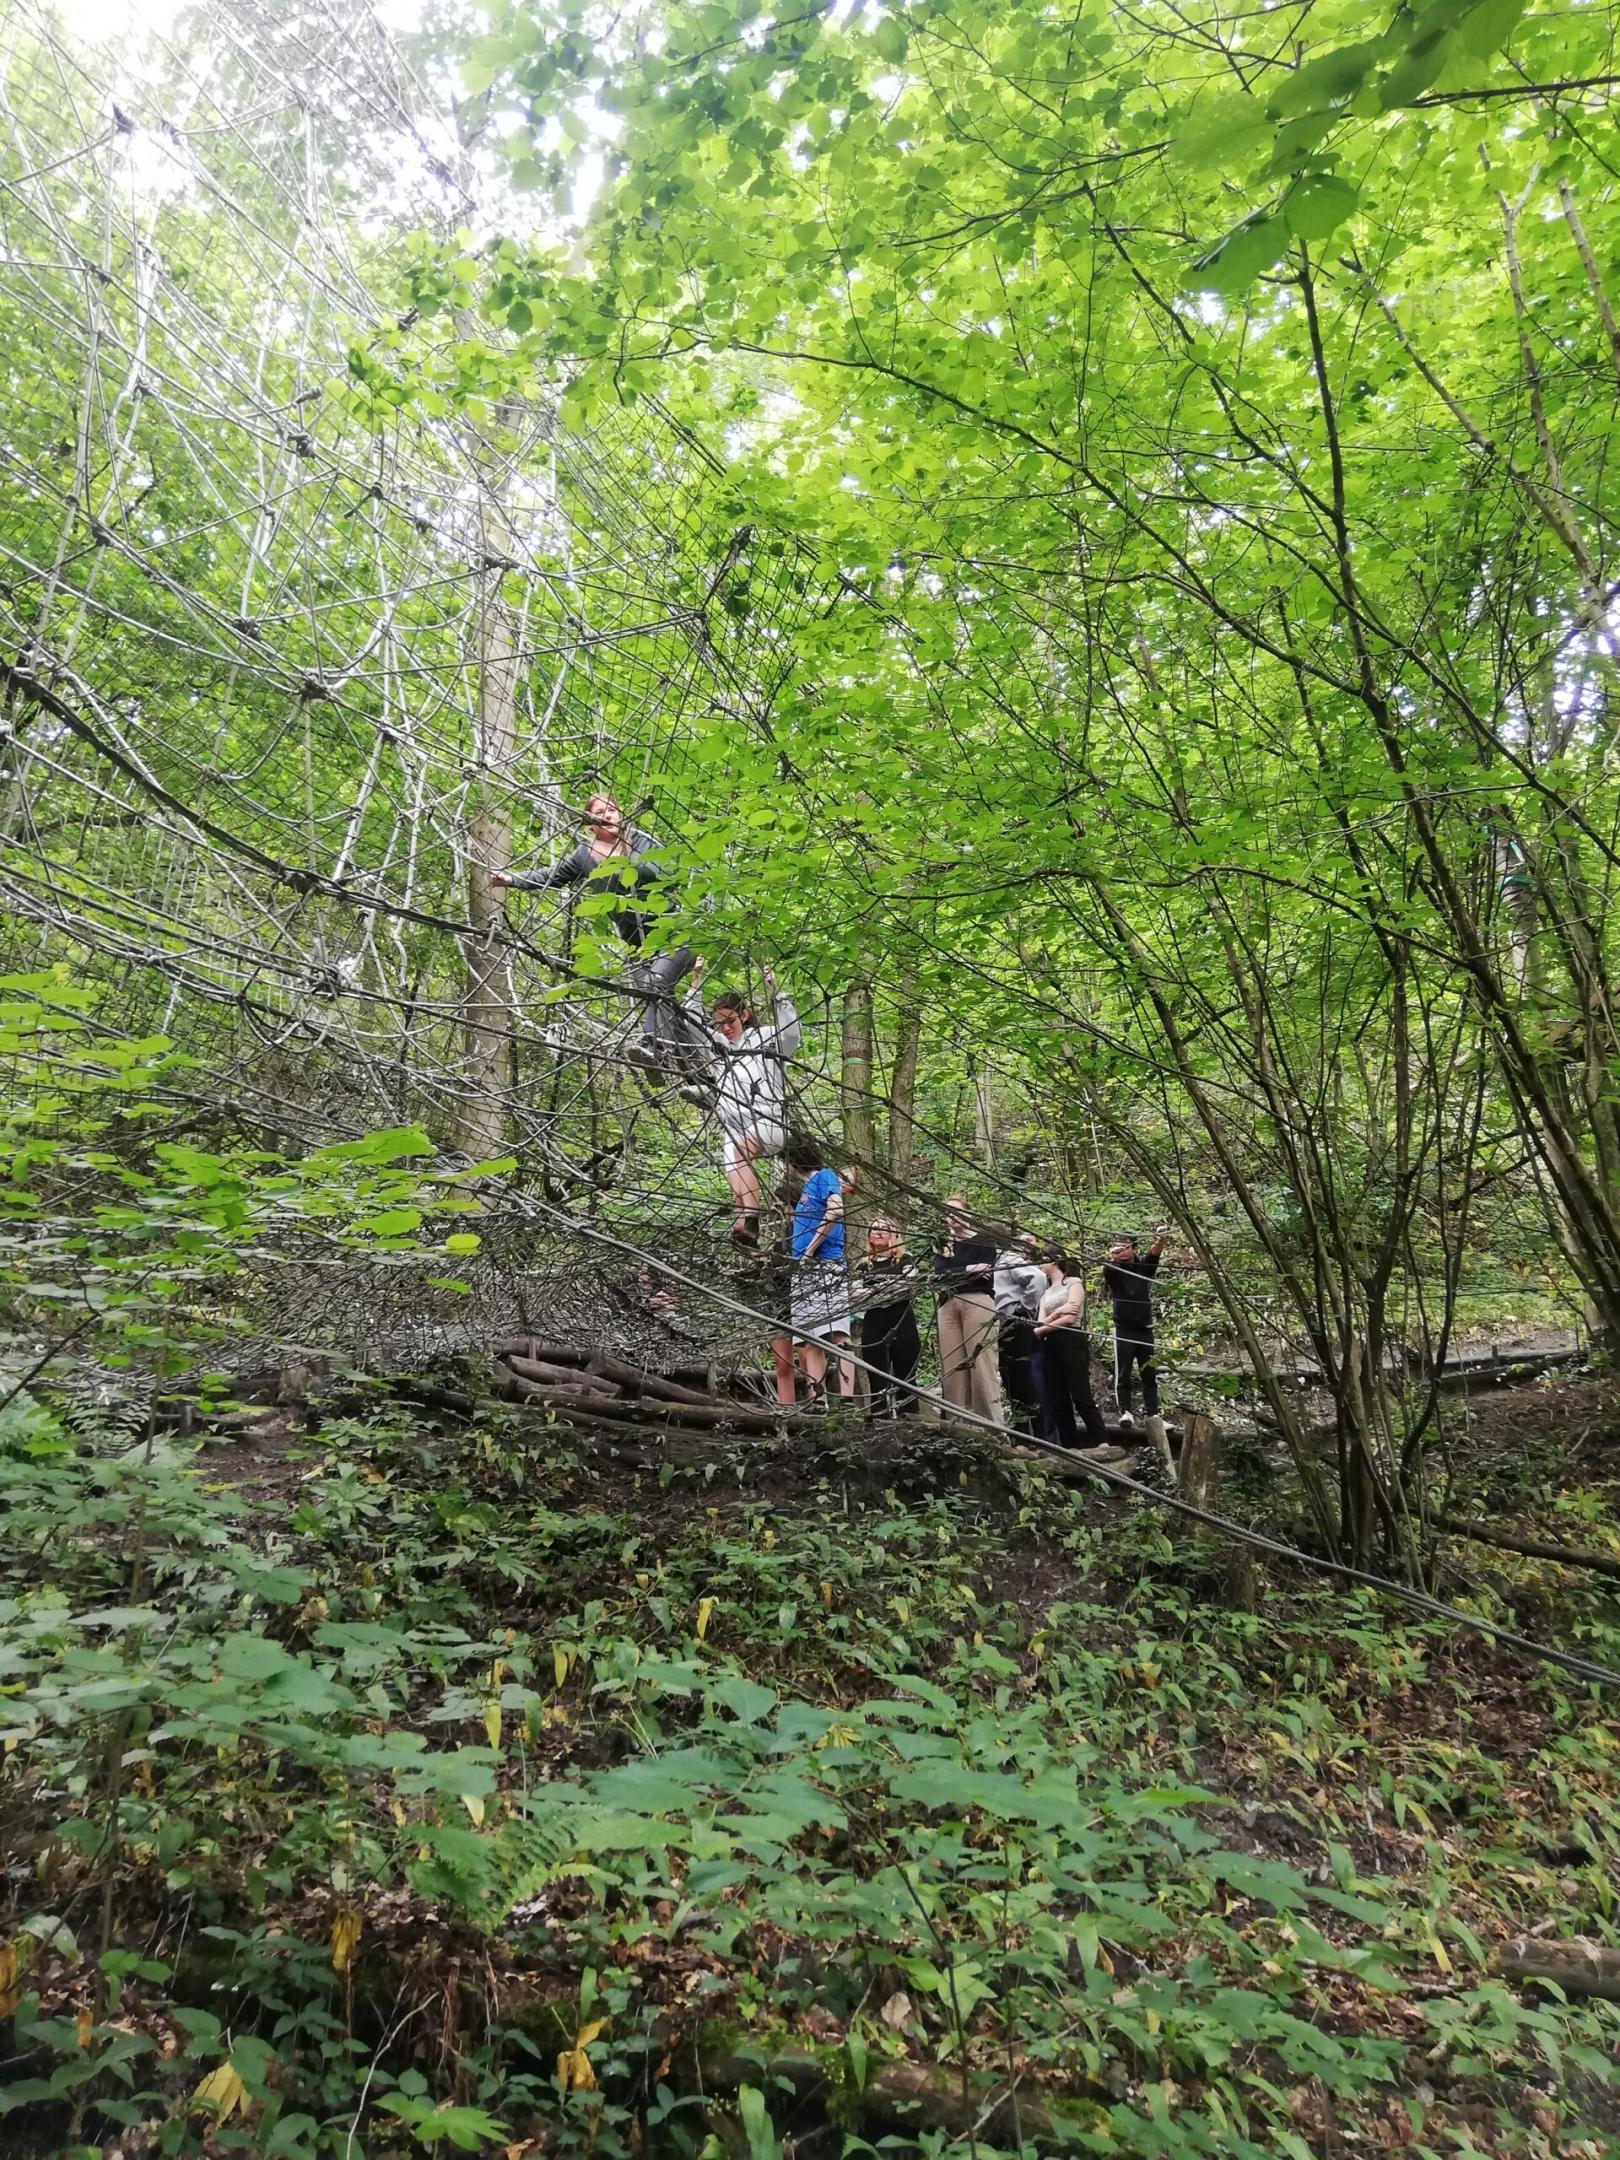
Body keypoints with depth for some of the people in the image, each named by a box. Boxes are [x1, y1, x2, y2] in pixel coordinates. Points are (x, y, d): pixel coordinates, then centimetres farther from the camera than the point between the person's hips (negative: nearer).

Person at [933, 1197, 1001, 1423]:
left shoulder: (983, 1238, 9)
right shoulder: (943, 1243, 21)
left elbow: (986, 1276, -3)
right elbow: (938, 1275, 2)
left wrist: (954, 1275, 0)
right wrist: (969, 1270, -8)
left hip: (977, 1301, -4)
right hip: (948, 1305, 4)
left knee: (981, 1365, -10)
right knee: (951, 1367, -1)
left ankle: (992, 1425, -11)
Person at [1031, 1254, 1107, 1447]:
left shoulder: (1074, 1283, 4)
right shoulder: (1046, 1291, 23)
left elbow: (1071, 1318, -9)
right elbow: (1040, 1323, 9)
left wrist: (1042, 1329, -3)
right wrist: (1056, 1314, -11)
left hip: (1071, 1343, -7)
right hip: (1049, 1348, 7)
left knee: (1082, 1397, -14)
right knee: (1057, 1402, 2)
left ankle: (1102, 1445, -15)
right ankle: (1070, 1448, 5)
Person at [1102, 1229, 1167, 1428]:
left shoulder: (1143, 1265, 3)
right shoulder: (1113, 1270, -3)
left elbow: (1154, 1253, -16)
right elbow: (1107, 1268, -25)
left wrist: (1160, 1241, -39)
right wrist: (1111, 1257, -49)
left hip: (1145, 1329, 3)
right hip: (1124, 1329, -3)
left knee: (1150, 1374, 7)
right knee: (1123, 1375, -6)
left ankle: (1152, 1413, 13)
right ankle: (1125, 1412, -2)